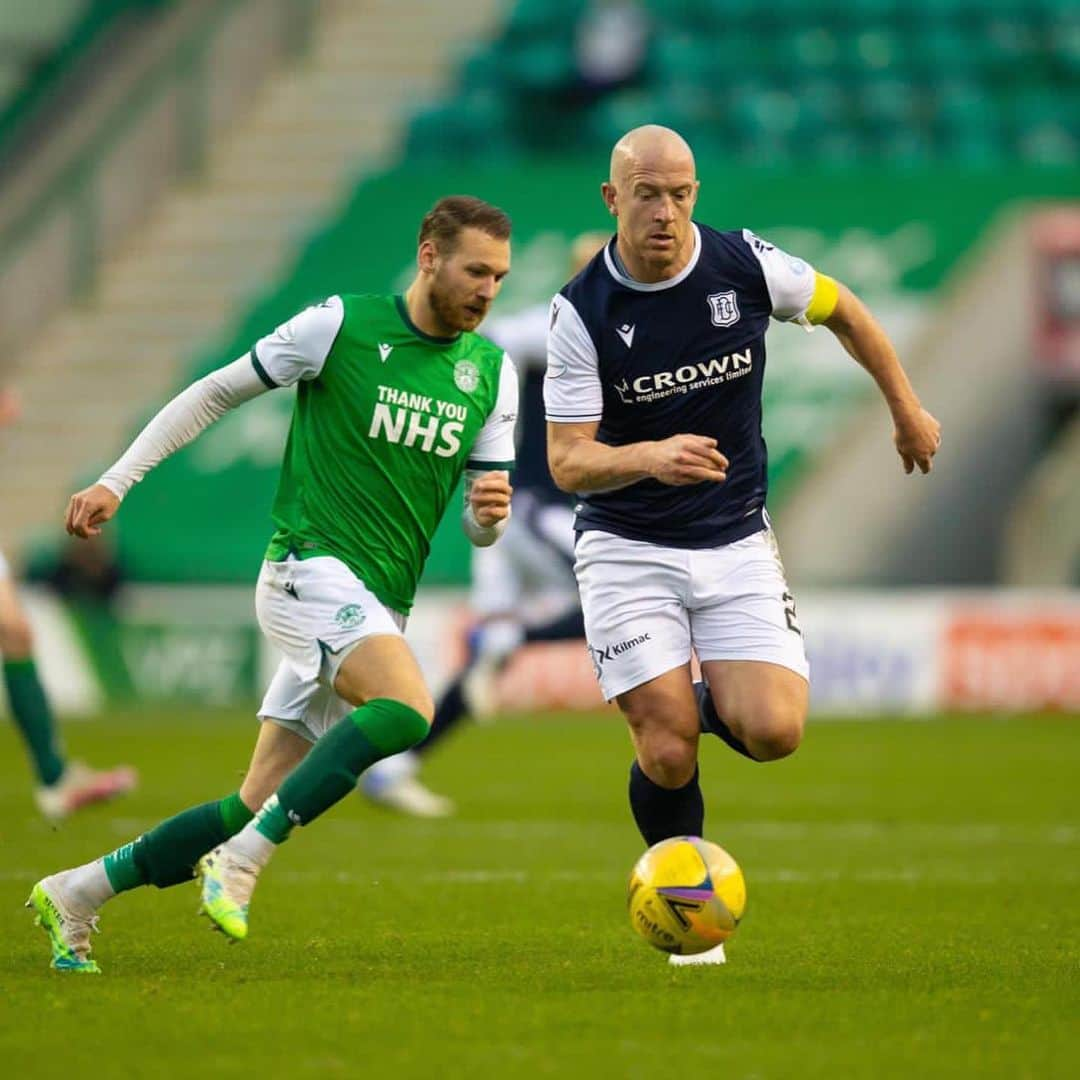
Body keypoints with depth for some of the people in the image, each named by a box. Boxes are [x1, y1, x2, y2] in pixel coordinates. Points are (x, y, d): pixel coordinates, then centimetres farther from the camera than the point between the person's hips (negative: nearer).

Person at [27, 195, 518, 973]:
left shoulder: (493, 372, 9)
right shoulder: (340, 326, -6)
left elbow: (480, 528, 12)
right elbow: (216, 394, 5)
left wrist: (490, 514, -12)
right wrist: (116, 482, 1)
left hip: (381, 610, 6)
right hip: (312, 570, -6)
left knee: (257, 807, 2)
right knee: (407, 707, -33)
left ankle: (75, 896, 16)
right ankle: (242, 865, -28)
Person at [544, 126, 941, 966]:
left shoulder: (746, 265, -8)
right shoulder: (582, 311, -12)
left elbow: (840, 309, 14)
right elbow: (569, 462, -14)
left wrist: (906, 408, 22)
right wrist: (653, 456, -34)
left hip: (737, 542, 2)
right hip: (627, 549, -2)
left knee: (772, 732, -16)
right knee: (668, 754, -12)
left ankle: (706, 700, 21)